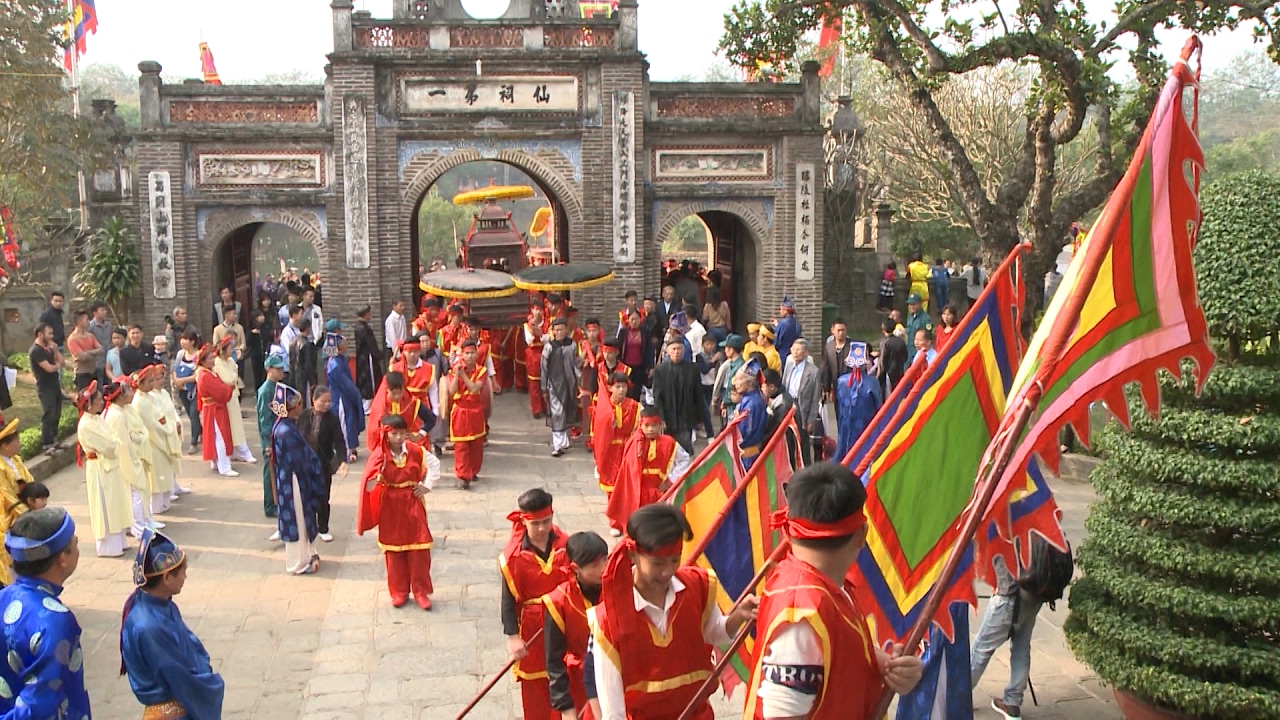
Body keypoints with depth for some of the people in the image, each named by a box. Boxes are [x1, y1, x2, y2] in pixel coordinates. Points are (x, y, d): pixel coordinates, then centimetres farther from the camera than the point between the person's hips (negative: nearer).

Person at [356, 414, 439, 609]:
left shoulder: (415, 451, -5)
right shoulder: (380, 455, -12)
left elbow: (435, 464, 10)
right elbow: (370, 480, -27)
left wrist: (427, 485, 3)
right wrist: (373, 482, -49)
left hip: (412, 505, 1)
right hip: (390, 507, -1)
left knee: (419, 549, 0)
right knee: (393, 550, 7)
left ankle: (420, 591, 12)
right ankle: (399, 591, 21)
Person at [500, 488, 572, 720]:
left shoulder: (566, 544, -7)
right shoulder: (513, 555, -14)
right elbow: (509, 598, -11)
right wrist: (512, 636, -14)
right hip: (532, 624, -2)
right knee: (535, 682, 9)